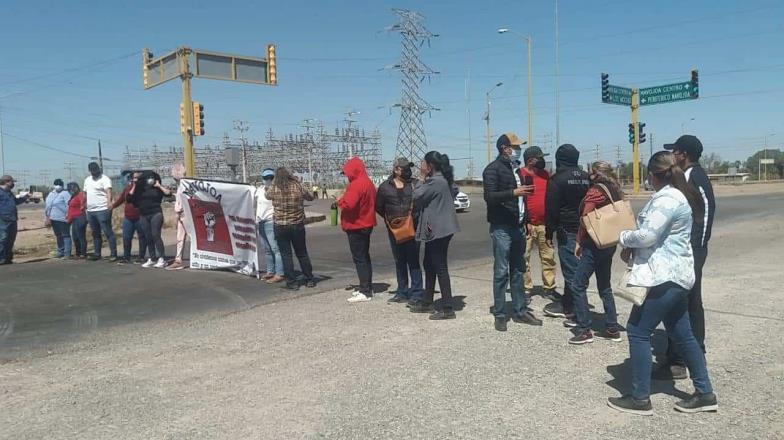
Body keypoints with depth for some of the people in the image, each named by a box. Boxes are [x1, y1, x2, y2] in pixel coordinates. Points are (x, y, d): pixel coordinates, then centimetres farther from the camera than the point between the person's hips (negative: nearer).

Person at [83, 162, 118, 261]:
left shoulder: (104, 179, -9)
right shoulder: (87, 180, 16)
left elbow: (108, 191, -24)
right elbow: (85, 193, 25)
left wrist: (109, 202, -40)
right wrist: (84, 204, 25)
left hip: (102, 210, -8)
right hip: (90, 211, 8)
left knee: (108, 232, -8)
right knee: (95, 234, 15)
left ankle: (114, 254, -6)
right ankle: (97, 254, 23)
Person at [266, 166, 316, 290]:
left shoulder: (273, 189, -9)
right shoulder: (298, 187, -6)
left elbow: (267, 194, 13)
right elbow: (310, 197, 11)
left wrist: (273, 183, 24)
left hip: (280, 226, -2)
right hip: (298, 225, 2)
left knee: (286, 255, 6)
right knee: (302, 253, 15)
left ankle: (292, 282, 6)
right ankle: (310, 280, 20)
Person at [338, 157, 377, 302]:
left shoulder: (356, 184, -19)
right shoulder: (368, 183, 12)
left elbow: (348, 204, -29)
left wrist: (339, 201, -8)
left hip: (356, 226, -10)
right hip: (366, 224, 10)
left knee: (359, 258, -6)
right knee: (364, 256, 17)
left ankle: (365, 291, -4)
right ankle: (366, 286, 25)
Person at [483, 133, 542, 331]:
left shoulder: (514, 168, 17)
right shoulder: (493, 169, -7)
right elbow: (489, 196, -18)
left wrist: (523, 220, 16)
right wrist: (513, 192, -28)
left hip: (517, 226, 8)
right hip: (501, 228, -8)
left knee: (518, 270, 12)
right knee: (501, 272, -4)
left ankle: (520, 311, 20)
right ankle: (500, 315, 3)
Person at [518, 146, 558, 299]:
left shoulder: (545, 174, 11)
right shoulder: (520, 175, -7)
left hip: (544, 224, 6)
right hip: (527, 224, -5)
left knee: (549, 257, 9)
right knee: (524, 258, 1)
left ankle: (549, 288, 18)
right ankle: (526, 289, 10)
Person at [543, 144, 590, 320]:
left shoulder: (557, 179, -8)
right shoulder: (587, 178, 11)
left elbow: (551, 209, -11)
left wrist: (549, 233, -5)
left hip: (567, 230, -7)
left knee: (570, 269, -3)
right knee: (580, 268, 11)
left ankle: (568, 307, 3)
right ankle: (569, 301, 21)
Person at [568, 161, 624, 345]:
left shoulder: (595, 191, -11)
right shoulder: (615, 191, 11)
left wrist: (579, 241, -7)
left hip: (594, 244, -8)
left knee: (578, 285, -2)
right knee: (604, 287, 15)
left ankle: (584, 329, -3)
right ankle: (612, 328, 16)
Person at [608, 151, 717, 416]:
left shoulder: (666, 199, -18)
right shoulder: (678, 195, 16)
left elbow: (646, 235, -24)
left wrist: (623, 237, -4)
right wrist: (631, 247, 1)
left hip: (664, 276, -11)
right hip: (674, 274, 11)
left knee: (638, 331, -4)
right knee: (682, 334, 16)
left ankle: (640, 399, 4)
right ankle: (705, 393, 24)